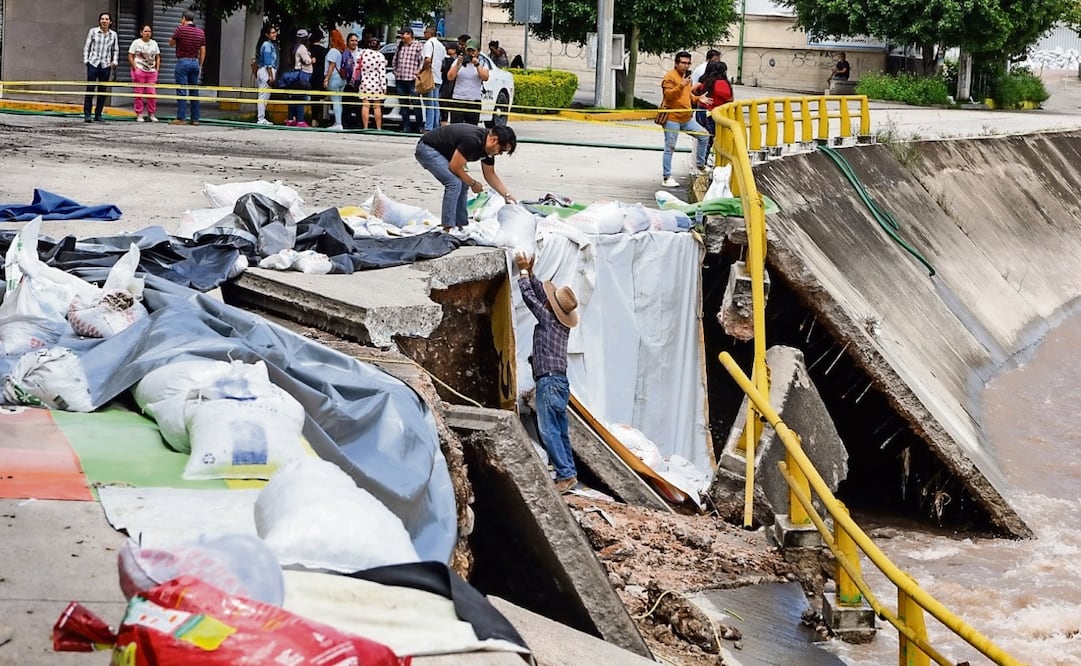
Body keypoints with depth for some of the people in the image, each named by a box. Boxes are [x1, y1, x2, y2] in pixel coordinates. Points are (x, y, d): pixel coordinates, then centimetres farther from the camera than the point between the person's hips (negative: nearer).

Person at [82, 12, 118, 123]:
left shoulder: (113, 34, 8)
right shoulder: (93, 31, 2)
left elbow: (116, 50, 18)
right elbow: (86, 46, 5)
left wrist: (114, 62, 6)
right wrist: (85, 60, -2)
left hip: (106, 65, 3)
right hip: (93, 63, -3)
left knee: (102, 90, 5)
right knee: (90, 89, -6)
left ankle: (98, 114, 12)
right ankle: (87, 114, -3)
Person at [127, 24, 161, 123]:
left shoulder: (154, 43, 14)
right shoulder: (136, 42, 1)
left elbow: (158, 57, 18)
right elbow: (130, 56, -2)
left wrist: (157, 69, 6)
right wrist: (135, 68, -10)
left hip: (151, 72, 4)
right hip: (139, 70, -4)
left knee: (152, 94, -1)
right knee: (139, 94, -2)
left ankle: (151, 114, 10)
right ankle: (139, 115, 3)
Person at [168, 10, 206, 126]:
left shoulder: (181, 29, -8)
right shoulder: (201, 32, 8)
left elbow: (171, 43, 3)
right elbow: (203, 51, 9)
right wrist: (200, 66, 15)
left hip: (182, 62, -5)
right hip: (195, 63, 5)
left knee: (181, 92, -5)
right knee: (194, 92, 9)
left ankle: (181, 118, -9)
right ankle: (195, 119, 9)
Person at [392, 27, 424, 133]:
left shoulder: (418, 45, -3)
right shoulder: (399, 45, 15)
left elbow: (423, 61, -7)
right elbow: (395, 60, 24)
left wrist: (417, 73, -10)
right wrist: (395, 71, 12)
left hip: (412, 79, -6)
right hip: (400, 79, 6)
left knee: (415, 103, -6)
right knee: (403, 104, 7)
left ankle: (419, 126, -4)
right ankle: (406, 127, 11)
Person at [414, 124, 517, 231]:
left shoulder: (488, 146, -3)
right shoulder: (472, 141, -32)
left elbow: (490, 174, 10)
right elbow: (455, 167, -24)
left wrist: (507, 195, 3)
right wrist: (473, 183, -10)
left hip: (441, 152, 10)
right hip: (426, 149, -10)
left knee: (462, 185, 4)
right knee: (454, 183, -20)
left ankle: (460, 225, 10)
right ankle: (448, 228, -17)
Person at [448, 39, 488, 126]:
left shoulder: (482, 63, 9)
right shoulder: (458, 61, 8)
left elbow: (485, 78, -7)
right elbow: (450, 77, -2)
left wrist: (477, 65, -17)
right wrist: (458, 64, -13)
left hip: (474, 101, 0)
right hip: (458, 100, 0)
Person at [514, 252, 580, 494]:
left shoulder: (548, 319, -10)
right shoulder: (563, 321, 12)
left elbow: (530, 296, -4)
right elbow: (541, 291, 22)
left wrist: (523, 272, 7)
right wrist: (529, 273, 19)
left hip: (548, 381, -9)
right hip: (560, 381, 9)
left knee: (548, 431, -11)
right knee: (561, 431, 10)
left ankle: (566, 475, -15)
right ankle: (569, 473, 10)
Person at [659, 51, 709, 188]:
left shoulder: (687, 76, 17)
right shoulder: (670, 77, -11)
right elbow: (668, 95, -23)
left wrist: (698, 99, 13)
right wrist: (681, 85, -33)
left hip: (686, 118, 8)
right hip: (672, 118, -8)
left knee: (703, 134, 3)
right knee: (670, 148, -4)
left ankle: (700, 165, 15)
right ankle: (666, 177, 1)